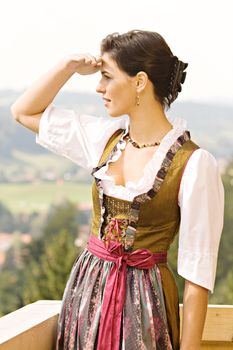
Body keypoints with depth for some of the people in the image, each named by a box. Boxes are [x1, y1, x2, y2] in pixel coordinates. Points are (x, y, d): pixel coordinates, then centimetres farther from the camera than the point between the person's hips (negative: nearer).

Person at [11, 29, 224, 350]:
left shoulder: (194, 164, -15)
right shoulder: (105, 137, 3)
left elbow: (197, 272, -15)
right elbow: (24, 112, 14)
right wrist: (68, 67, 0)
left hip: (144, 299, -5)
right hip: (86, 287, 6)